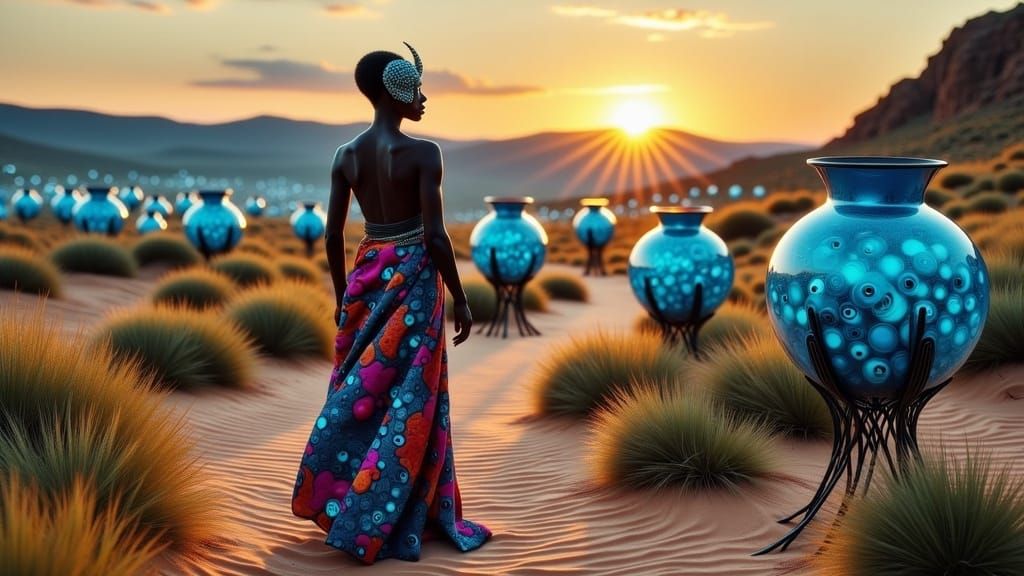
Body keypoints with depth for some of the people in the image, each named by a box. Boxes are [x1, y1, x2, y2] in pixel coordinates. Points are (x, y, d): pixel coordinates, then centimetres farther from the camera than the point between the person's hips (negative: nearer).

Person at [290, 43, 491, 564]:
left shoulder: (345, 155, 3)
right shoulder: (422, 153, -14)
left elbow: (333, 235, 5)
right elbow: (435, 236, -17)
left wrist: (342, 295, 17)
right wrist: (460, 300, -8)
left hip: (368, 275, 6)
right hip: (413, 278, -6)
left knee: (358, 389, 17)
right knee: (408, 398, 3)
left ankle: (334, 499, 26)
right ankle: (381, 523, 9)